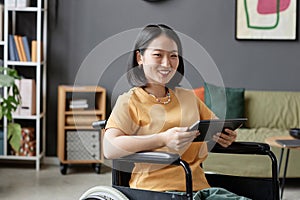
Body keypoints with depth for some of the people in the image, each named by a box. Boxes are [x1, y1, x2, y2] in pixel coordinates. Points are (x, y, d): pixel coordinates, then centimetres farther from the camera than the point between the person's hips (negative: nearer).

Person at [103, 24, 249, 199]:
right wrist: (163, 139, -22)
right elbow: (109, 148, -12)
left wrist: (226, 137, 2)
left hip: (198, 185, 6)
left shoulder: (188, 97, 21)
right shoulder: (130, 101, 3)